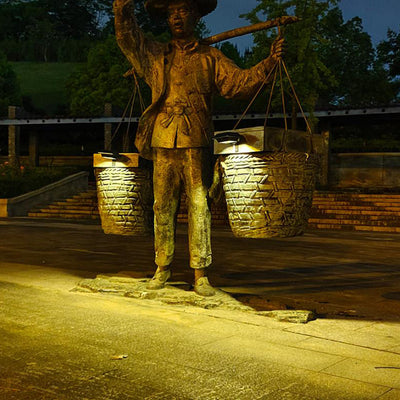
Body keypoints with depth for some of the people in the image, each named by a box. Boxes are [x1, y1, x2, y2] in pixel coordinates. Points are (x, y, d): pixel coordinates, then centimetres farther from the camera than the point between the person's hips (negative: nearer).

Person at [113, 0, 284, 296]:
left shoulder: (211, 58, 11)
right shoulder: (155, 55, 17)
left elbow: (238, 82, 1)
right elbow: (126, 31, 12)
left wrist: (269, 63, -12)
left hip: (197, 144, -2)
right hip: (163, 142, 2)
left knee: (199, 208, -5)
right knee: (163, 207, 6)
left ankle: (200, 276, 0)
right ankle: (163, 268, 20)